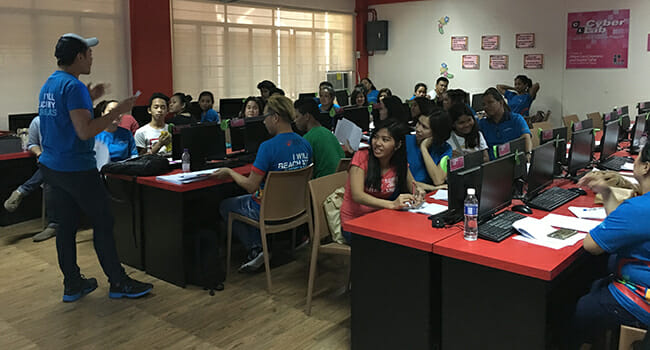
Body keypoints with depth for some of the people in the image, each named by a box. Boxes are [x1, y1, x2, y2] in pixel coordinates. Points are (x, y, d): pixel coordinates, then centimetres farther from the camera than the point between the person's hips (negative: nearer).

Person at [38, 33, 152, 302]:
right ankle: (118, 283, 7)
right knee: (103, 222, -1)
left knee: (66, 225, 12)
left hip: (52, 166, 9)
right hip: (76, 169, -9)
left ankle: (72, 284, 20)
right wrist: (118, 111, -19)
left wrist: (88, 100, 20)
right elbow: (85, 131, -25)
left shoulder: (48, 85, 12)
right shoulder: (74, 87, -18)